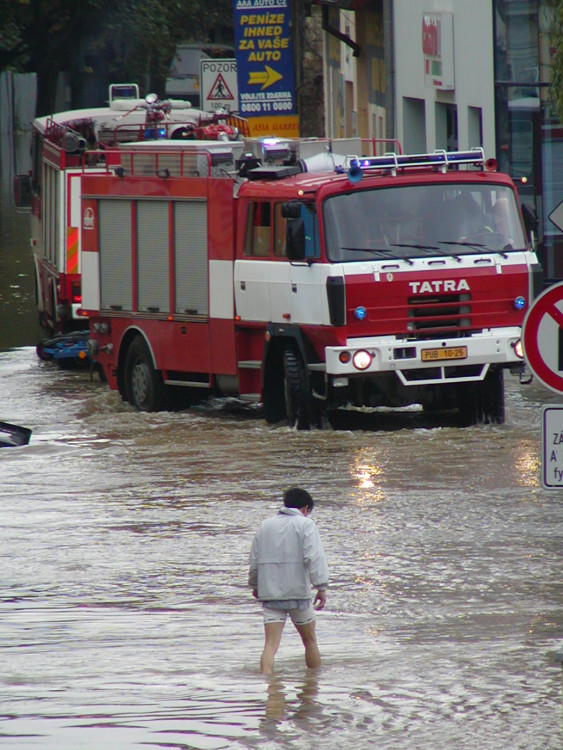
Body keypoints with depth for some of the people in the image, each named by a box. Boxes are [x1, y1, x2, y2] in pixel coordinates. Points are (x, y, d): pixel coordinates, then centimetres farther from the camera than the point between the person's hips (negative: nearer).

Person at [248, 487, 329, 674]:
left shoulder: (266, 525, 13)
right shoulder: (305, 525, -2)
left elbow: (254, 560, 20)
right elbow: (314, 558, -15)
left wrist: (254, 585, 35)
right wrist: (321, 587, -16)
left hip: (270, 594, 3)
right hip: (298, 592, -3)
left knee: (271, 643, -4)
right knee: (309, 639, 15)